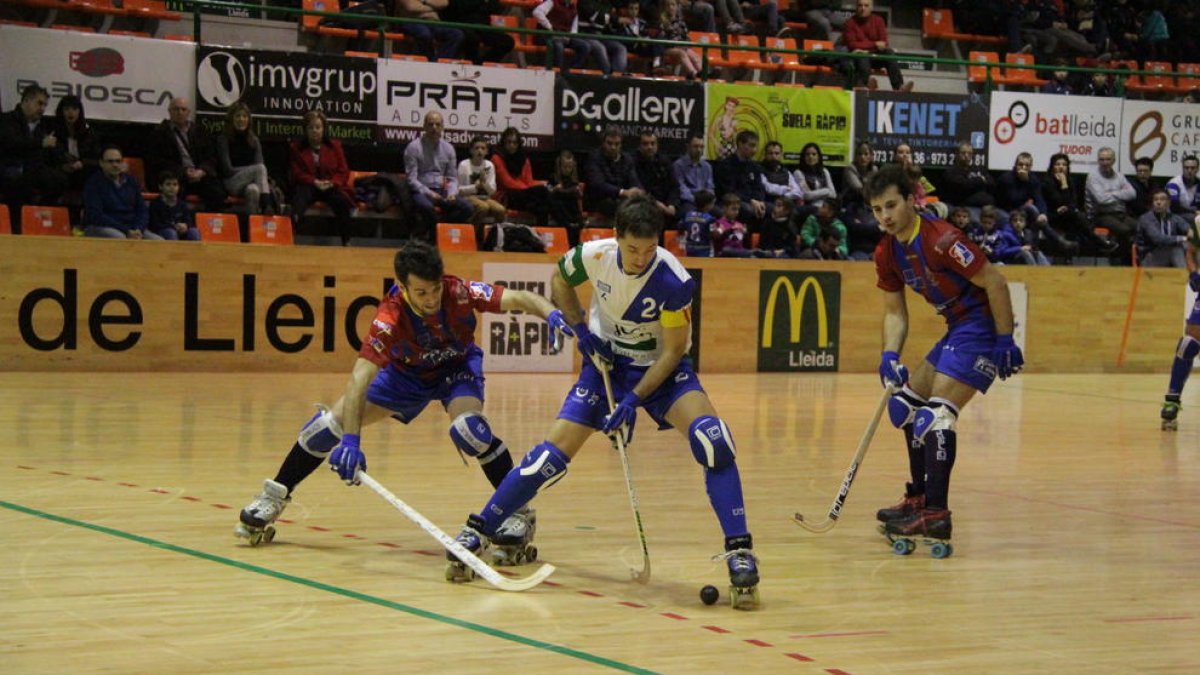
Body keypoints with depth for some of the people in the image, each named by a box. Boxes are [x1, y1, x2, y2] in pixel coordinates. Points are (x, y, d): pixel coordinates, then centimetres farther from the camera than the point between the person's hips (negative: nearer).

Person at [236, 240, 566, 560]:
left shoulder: (459, 292, -34)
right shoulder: (389, 318, -36)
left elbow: (519, 299, -41)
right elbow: (359, 379, -42)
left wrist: (553, 315, -64)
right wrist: (350, 440, -54)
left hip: (457, 367, -1)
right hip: (405, 372, 1)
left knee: (468, 427, -31)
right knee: (331, 422, -7)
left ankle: (519, 512, -15)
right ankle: (275, 496, 15)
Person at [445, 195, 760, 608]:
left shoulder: (674, 281, -27)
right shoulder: (594, 256, -19)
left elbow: (674, 350, -17)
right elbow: (560, 282, 5)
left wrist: (634, 399, -23)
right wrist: (579, 327, -8)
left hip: (661, 368, -2)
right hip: (606, 361, 2)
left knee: (710, 437, -28)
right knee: (555, 452, -8)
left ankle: (739, 550, -21)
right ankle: (477, 532, 7)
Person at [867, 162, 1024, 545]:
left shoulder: (940, 240, -23)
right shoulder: (887, 253, 4)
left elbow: (994, 282, -20)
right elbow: (895, 311, 10)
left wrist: (1005, 341, -19)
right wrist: (890, 356, -6)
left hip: (982, 325, -10)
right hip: (957, 329, 10)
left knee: (936, 413, -18)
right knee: (907, 404, 16)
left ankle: (936, 514, -19)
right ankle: (919, 498, 26)